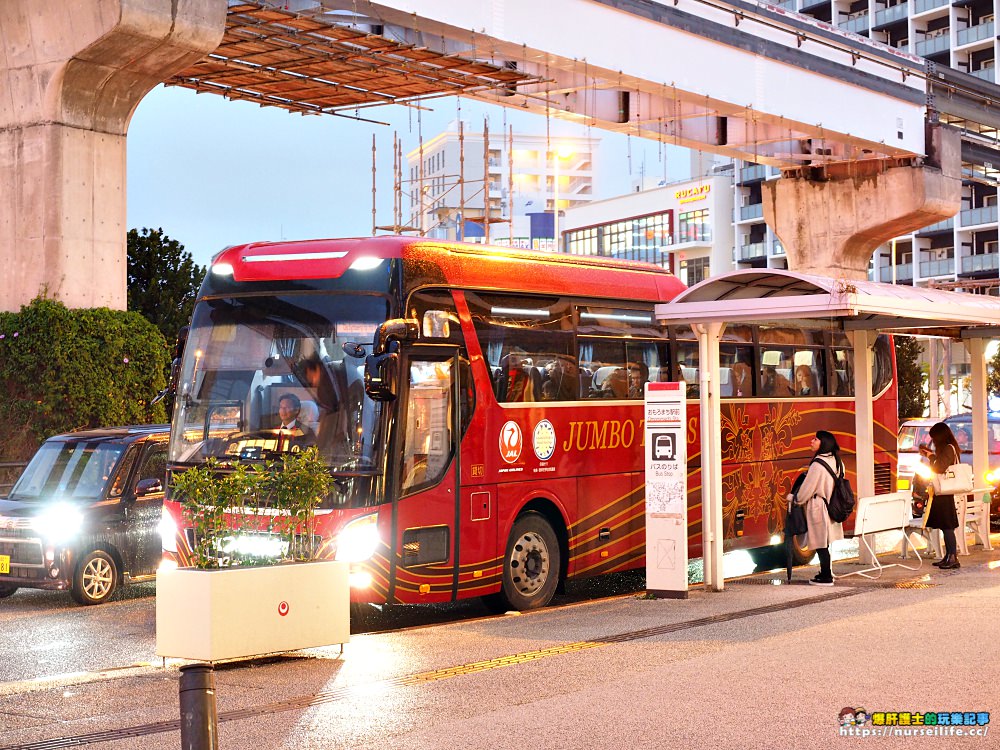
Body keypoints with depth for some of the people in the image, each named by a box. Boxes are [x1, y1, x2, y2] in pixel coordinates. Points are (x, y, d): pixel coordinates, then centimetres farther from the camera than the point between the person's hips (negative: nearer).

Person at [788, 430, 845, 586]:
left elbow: (806, 489, -14)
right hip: (831, 507, 8)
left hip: (817, 508, -8)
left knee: (821, 545, -1)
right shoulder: (837, 462, 4)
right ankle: (826, 573, 23)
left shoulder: (817, 464, -20)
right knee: (824, 543, 16)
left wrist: (793, 498, 4)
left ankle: (826, 577, 4)